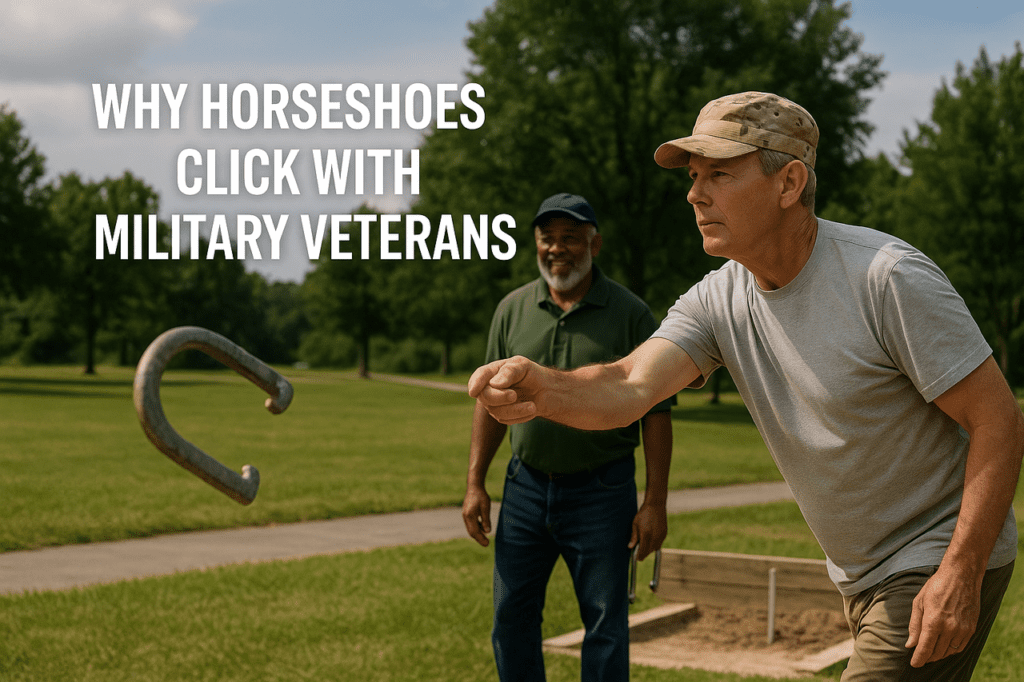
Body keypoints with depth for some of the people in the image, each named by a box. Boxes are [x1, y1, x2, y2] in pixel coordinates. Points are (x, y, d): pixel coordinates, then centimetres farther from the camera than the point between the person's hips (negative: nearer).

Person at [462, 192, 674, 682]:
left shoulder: (630, 314, -4)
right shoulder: (512, 309, 6)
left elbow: (656, 412, -5)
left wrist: (655, 502, -10)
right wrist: (475, 483, 4)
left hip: (602, 491, -3)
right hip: (525, 486, 4)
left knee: (606, 626, 2)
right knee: (512, 615, 9)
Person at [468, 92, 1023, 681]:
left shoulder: (888, 278, -21)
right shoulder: (717, 301, -3)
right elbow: (630, 386, -20)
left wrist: (962, 572, -25)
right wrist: (543, 389, -42)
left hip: (945, 565, -6)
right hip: (861, 579, 7)